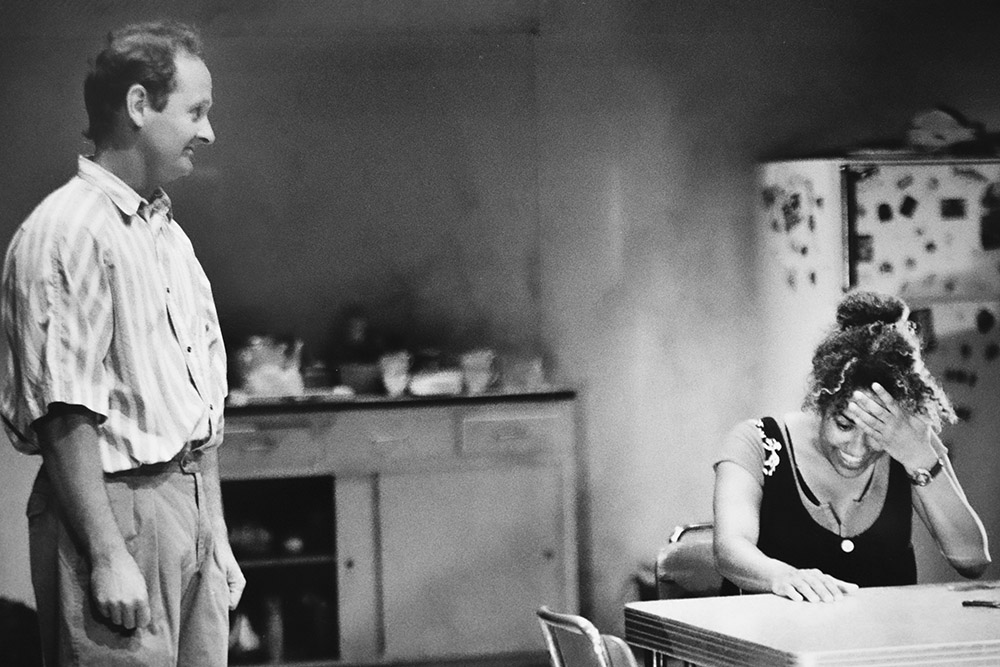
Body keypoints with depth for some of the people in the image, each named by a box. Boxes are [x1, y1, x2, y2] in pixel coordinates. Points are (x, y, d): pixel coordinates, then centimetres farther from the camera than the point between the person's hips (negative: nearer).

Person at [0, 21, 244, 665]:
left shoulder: (170, 236, 17)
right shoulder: (68, 232, -12)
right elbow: (64, 413, -17)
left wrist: (217, 536, 17)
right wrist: (107, 556, -20)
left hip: (191, 504, 8)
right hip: (117, 507, -8)